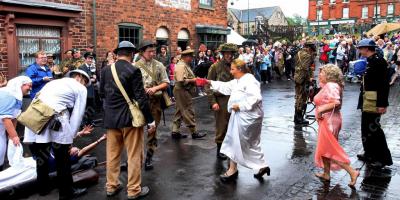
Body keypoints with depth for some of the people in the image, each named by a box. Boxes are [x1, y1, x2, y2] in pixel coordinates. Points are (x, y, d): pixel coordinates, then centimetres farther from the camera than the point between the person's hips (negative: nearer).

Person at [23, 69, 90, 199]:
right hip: (54, 118, -6)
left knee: (41, 157, 20)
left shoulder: (55, 82, 32)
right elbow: (77, 114, 6)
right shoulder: (81, 88, 14)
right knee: (62, 159, 9)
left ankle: (43, 188, 36)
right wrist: (71, 136, 12)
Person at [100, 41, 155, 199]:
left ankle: (111, 186, 28)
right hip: (130, 118, -5)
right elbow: (141, 98, -16)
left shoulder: (106, 70, 3)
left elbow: (101, 93, 13)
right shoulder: (133, 70, -14)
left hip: (110, 118, 6)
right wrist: (150, 120, -11)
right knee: (134, 155, 6)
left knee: (112, 153, 17)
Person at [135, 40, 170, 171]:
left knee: (153, 130, 9)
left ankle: (149, 158, 22)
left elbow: (166, 83, 3)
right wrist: (142, 89, -19)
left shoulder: (159, 65, 5)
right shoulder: (135, 66, -1)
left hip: (156, 102, 2)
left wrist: (155, 88, -14)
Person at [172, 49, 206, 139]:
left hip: (182, 91, 11)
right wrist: (192, 80, -16)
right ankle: (194, 132, 6)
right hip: (182, 91, -11)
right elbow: (181, 81, -26)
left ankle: (175, 131, 19)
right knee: (188, 112, -3)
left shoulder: (185, 65, 15)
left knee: (179, 112, 13)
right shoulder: (181, 66, -18)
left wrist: (194, 80, 5)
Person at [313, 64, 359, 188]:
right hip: (327, 121, 11)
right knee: (325, 149, 18)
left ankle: (352, 172, 1)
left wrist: (321, 110, -25)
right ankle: (326, 174, 28)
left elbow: (336, 102, -31)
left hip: (329, 121, -11)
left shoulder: (331, 86, -19)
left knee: (329, 150, -3)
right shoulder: (327, 85, 12)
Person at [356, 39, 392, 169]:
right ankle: (370, 154, 29)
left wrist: (382, 104, -23)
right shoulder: (370, 61, 10)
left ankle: (383, 158, 10)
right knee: (366, 128, 16)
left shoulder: (378, 61, -18)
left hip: (374, 103, -10)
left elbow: (384, 84, -22)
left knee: (373, 128, -2)